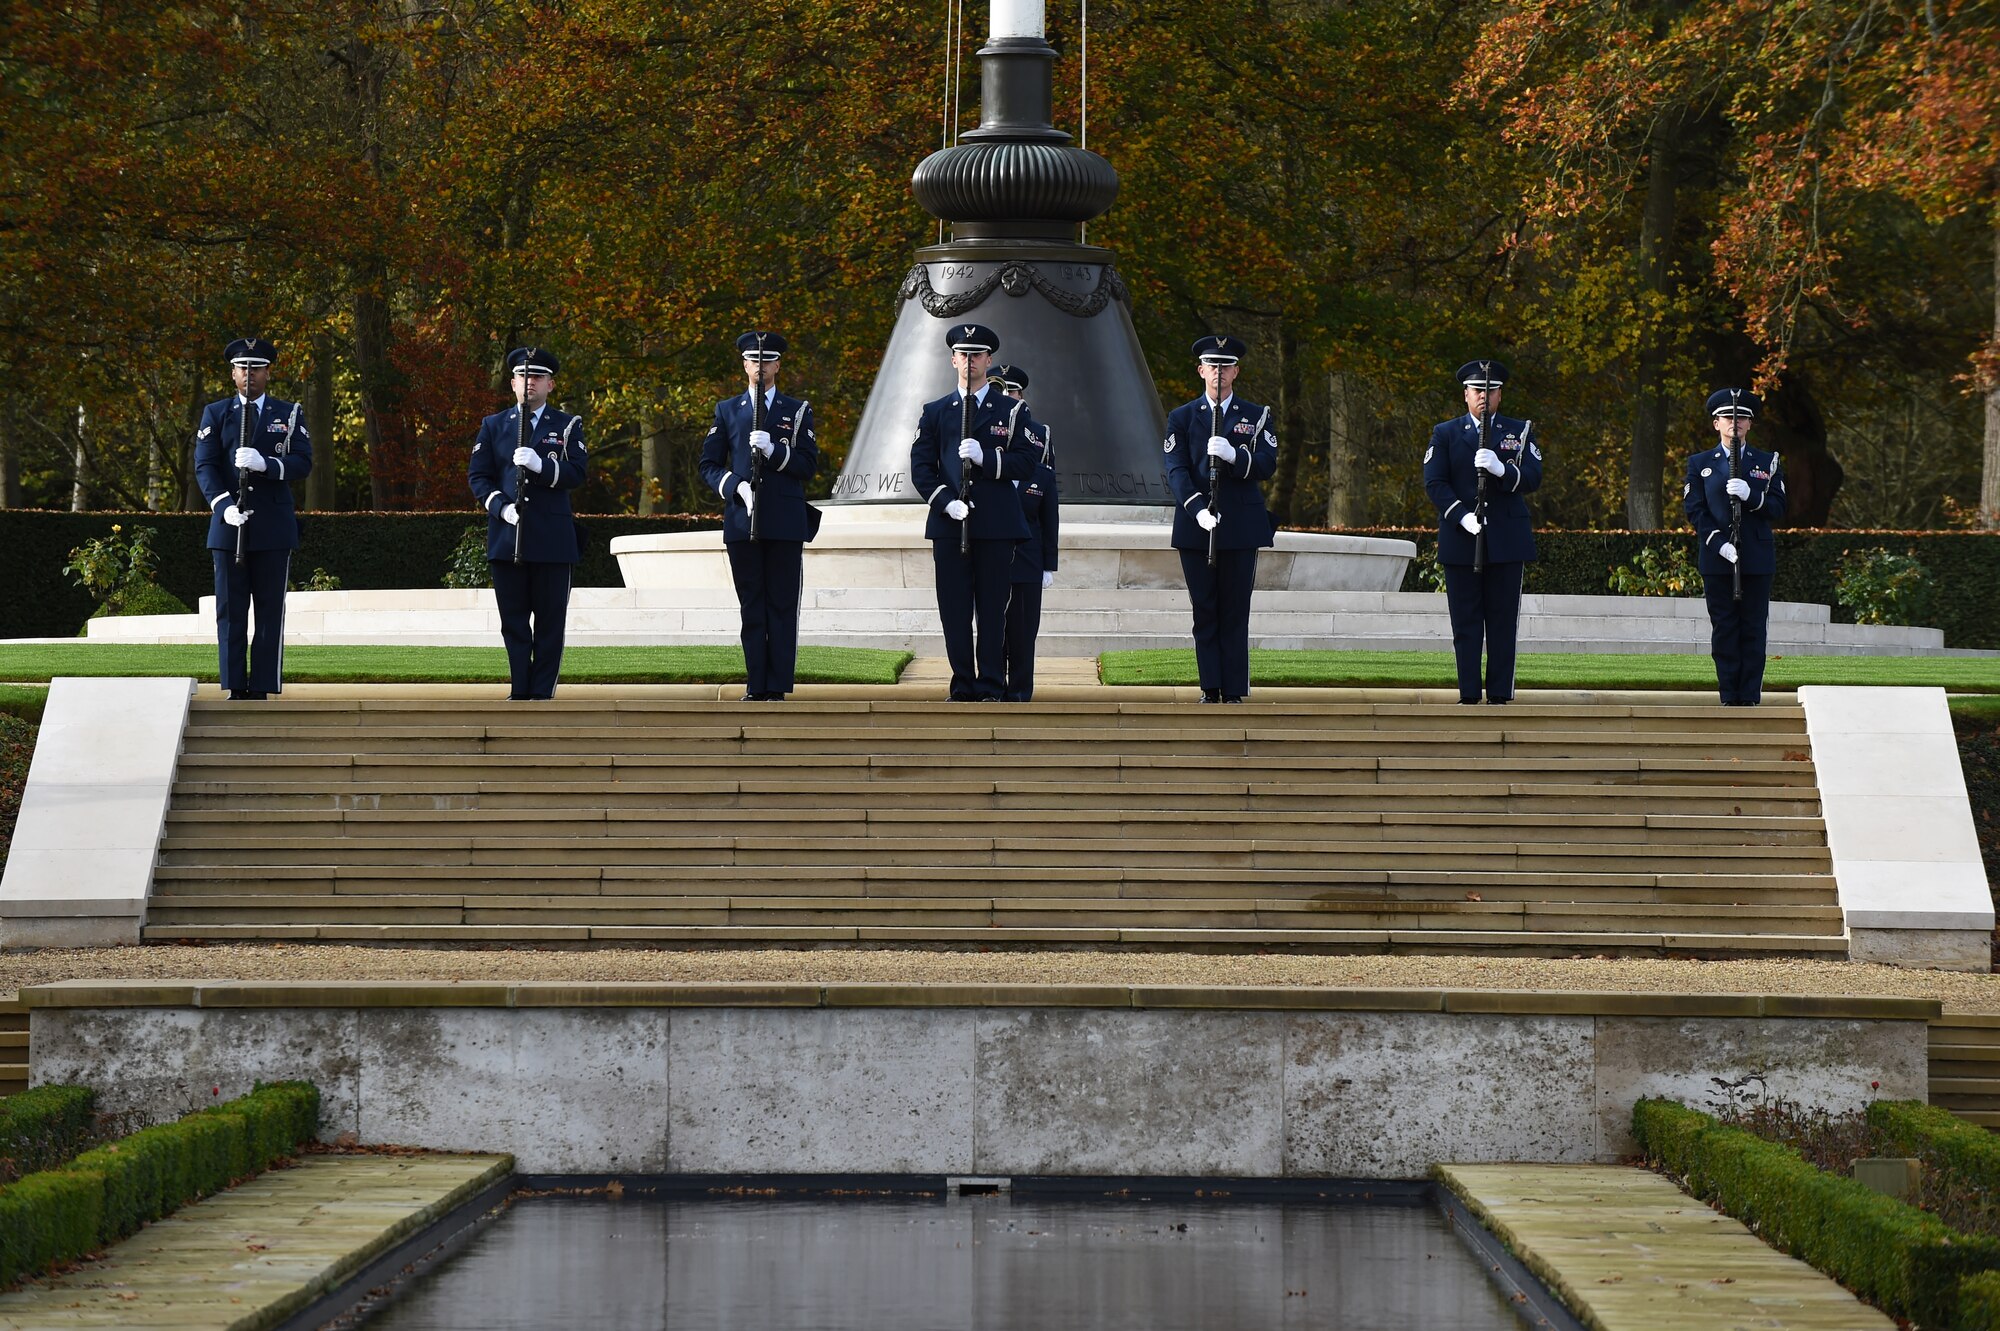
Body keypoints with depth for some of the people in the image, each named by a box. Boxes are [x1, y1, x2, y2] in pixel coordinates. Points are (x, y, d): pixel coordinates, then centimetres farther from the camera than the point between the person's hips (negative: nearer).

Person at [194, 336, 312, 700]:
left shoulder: (289, 415, 9)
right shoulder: (215, 414, 10)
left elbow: (303, 463, -2)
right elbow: (204, 466, 1)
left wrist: (265, 464, -21)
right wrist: (224, 505, -16)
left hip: (273, 529, -1)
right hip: (229, 524, 1)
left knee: (270, 612, -2)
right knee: (230, 612, -1)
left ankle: (263, 690, 0)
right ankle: (236, 690, 3)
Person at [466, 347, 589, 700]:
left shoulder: (567, 426, 8)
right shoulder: (493, 426, 12)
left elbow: (576, 474, -3)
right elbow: (477, 475, 6)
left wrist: (540, 465, -20)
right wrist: (501, 507, -10)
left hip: (552, 538, -1)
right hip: (507, 536, 1)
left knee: (550, 621, -1)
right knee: (513, 621, 2)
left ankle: (542, 694, 2)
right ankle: (520, 693, 7)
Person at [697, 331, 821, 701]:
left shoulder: (798, 411, 10)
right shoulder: (727, 410, 13)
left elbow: (809, 465, 3)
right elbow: (709, 464, 9)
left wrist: (774, 450, -14)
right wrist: (736, 487, -9)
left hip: (785, 523, -1)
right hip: (742, 523, 1)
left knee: (782, 606, -3)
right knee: (751, 607, 2)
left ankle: (778, 685, -2)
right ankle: (756, 685, 5)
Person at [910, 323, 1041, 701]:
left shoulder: (1013, 411, 8)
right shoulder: (935, 412, 12)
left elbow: (1026, 461, -1)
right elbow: (921, 466, 5)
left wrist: (987, 458, -17)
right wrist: (945, 501, -10)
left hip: (996, 525, -1)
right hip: (949, 524, 1)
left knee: (992, 610, -1)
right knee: (954, 610, 0)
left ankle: (990, 688, 3)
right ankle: (962, 687, 6)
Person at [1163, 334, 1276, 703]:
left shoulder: (1256, 417, 11)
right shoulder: (1181, 418, 9)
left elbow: (1267, 464, -2)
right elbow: (1176, 470, -2)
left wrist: (1233, 455, -22)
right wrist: (1198, 509, -18)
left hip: (1240, 529, 0)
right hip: (1195, 529, 0)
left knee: (1236, 614, -2)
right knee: (1205, 613, 2)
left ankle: (1235, 691, 0)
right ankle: (1210, 689, 5)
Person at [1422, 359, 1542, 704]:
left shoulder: (1520, 432, 11)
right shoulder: (1445, 434, 9)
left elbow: (1533, 478, 0)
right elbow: (1434, 482, 0)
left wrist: (1501, 469, -20)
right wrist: (1462, 516, -14)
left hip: (1506, 543, 0)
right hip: (1461, 542, 0)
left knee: (1503, 623, 0)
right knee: (1465, 623, 0)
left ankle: (1500, 693, 3)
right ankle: (1469, 695, 2)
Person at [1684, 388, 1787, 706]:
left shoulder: (1767, 462, 10)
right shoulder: (1699, 464, 9)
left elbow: (1778, 509, 4)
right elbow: (1695, 510, 1)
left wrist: (1750, 495, -15)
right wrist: (1719, 544, -12)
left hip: (1757, 557, 1)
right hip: (1717, 559, 0)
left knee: (1753, 629, -1)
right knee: (1724, 629, -1)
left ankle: (1750, 698, 1)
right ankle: (1730, 699, 3)